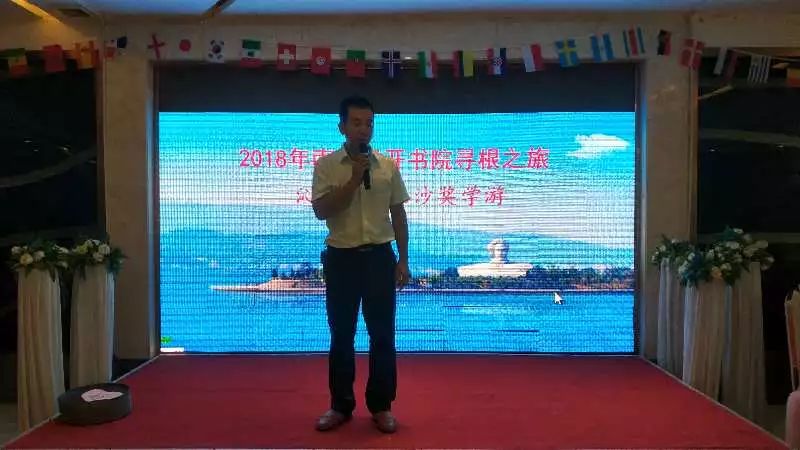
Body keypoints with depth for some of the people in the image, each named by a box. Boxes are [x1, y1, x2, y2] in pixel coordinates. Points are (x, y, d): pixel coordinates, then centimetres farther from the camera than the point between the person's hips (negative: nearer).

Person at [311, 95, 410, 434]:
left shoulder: (388, 166, 4)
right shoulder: (326, 166, -2)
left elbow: (398, 214, 7)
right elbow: (321, 210, -13)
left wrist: (403, 260, 3)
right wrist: (355, 178, -18)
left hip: (379, 256, 1)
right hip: (341, 257, -1)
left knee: (382, 334, 6)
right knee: (341, 335, 9)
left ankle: (381, 406, 21)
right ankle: (340, 405, 24)